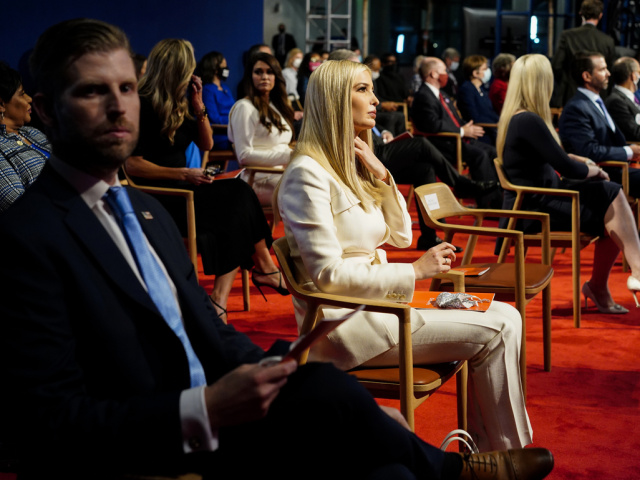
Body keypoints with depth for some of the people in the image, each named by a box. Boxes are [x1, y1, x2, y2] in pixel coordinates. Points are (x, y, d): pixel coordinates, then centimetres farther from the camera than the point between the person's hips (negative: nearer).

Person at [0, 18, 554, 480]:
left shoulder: (146, 209, 15)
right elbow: (48, 424, -18)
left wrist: (269, 377, -2)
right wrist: (206, 411, -24)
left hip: (212, 427, 8)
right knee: (328, 395, -23)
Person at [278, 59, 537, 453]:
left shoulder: (352, 167, 14)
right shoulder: (308, 172, -14)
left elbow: (401, 236, 15)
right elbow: (329, 273, -20)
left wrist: (382, 175, 0)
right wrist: (414, 272, -15)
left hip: (377, 304, 9)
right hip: (344, 320, -9)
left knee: (505, 316, -3)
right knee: (494, 332, -13)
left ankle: (483, 448, 0)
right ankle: (507, 453, 4)